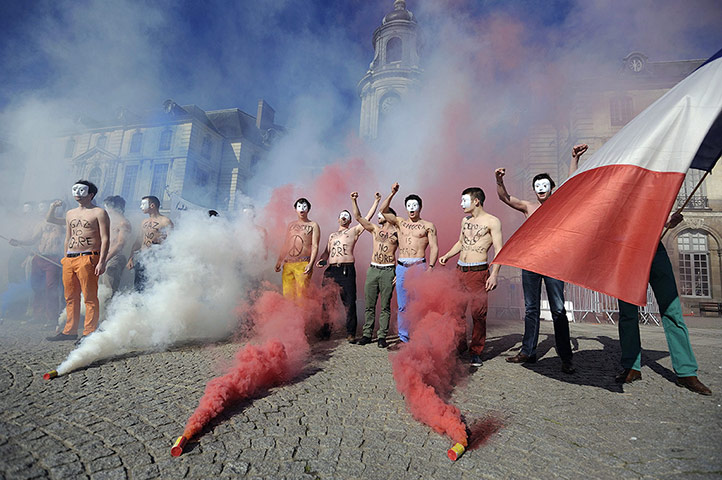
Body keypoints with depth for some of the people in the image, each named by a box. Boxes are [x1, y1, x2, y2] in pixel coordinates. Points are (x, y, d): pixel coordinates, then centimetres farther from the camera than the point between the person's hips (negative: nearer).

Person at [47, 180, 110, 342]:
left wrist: (101, 262, -15)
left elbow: (105, 239, -7)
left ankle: (89, 332, 0)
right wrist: (66, 259, 18)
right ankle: (70, 331, 21)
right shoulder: (70, 214, 20)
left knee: (90, 298, -6)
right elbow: (68, 239, 26)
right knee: (70, 297, 12)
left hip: (87, 259, -7)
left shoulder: (99, 212, -1)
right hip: (69, 260, 7)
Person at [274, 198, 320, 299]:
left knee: (301, 294, -10)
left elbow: (315, 246, -2)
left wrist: (311, 264, -14)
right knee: (287, 294, 1)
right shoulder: (291, 225, 20)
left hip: (303, 264, -4)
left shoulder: (313, 225, 7)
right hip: (287, 264, 5)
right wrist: (279, 262, 18)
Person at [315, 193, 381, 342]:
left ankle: (350, 333, 1)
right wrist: (321, 260, 3)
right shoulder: (332, 235, 27)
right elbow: (326, 252, 24)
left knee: (349, 302, -6)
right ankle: (326, 330, 16)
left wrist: (376, 201, 6)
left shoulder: (354, 231, 13)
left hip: (347, 269, -4)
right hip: (331, 270, 4)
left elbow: (367, 217, 7)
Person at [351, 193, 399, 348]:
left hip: (388, 271, -3)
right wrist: (354, 201, -3)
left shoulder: (397, 232, 2)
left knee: (385, 306, 1)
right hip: (373, 269, 4)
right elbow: (358, 217, 7)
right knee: (369, 305, 6)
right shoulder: (375, 229, 12)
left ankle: (382, 336, 8)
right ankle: (367, 334, 15)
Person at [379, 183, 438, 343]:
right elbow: (383, 210, 3)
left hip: (418, 266, -3)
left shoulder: (428, 226, 6)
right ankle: (403, 336, 17)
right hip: (401, 267, 3)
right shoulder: (400, 222, 15)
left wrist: (430, 267, -12)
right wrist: (392, 194, -7)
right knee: (402, 305, 6)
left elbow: (434, 248, -1)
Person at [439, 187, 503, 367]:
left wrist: (494, 274, -16)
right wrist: (447, 256, 17)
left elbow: (498, 250, -7)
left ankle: (476, 352, 11)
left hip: (478, 273, -6)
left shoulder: (492, 221, -3)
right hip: (459, 271, 6)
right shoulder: (465, 220, 17)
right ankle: (459, 346, 21)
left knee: (478, 313, -3)